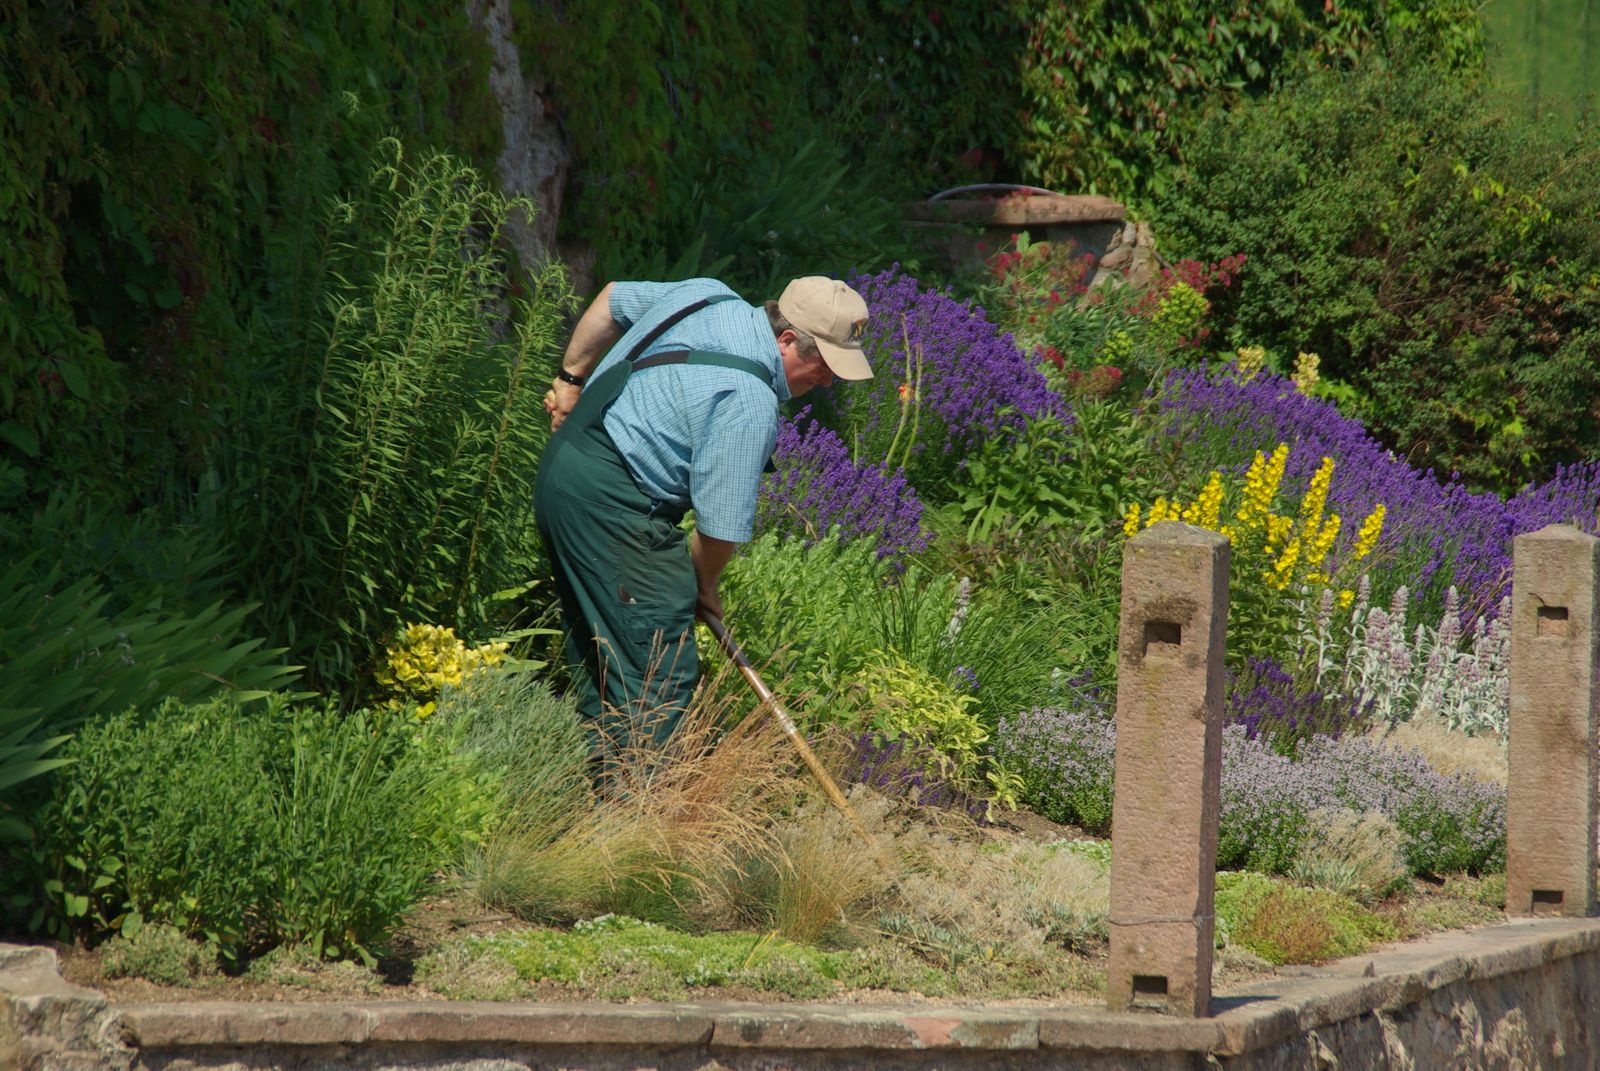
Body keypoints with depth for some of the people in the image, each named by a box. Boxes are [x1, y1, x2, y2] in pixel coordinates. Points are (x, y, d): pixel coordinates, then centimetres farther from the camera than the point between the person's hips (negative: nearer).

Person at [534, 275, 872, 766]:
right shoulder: (749, 403, -20)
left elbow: (612, 299, 23)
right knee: (661, 672, -9)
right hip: (612, 506, -10)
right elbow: (721, 524, -15)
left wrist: (572, 379, 30)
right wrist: (705, 587, 4)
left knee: (597, 661, 16)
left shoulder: (712, 297, 6)